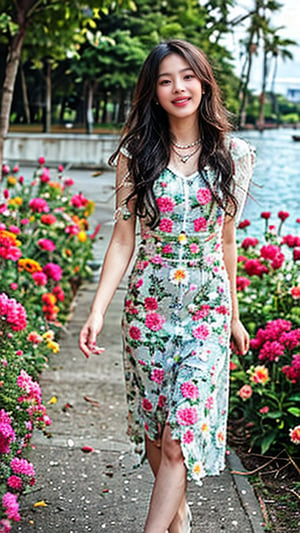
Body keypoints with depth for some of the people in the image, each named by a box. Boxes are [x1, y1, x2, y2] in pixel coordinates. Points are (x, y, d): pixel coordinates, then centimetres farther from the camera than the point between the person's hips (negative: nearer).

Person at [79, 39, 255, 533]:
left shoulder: (235, 155, 1)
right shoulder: (135, 154, -1)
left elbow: (227, 240, 9)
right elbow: (123, 238, -1)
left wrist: (234, 315, 14)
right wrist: (98, 310, -11)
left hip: (207, 306, -1)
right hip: (149, 302, 1)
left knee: (182, 434, -8)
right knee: (154, 424, 11)